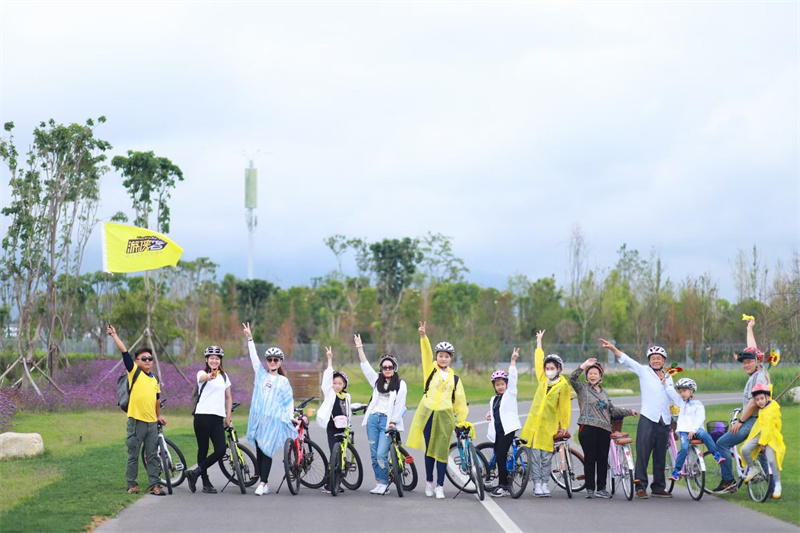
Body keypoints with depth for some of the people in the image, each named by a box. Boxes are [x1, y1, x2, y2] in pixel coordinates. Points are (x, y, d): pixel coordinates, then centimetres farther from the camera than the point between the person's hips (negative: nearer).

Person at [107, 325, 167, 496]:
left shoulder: (155, 379, 13)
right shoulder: (134, 372, -2)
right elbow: (124, 351, -9)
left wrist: (159, 415, 27)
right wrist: (114, 335, -14)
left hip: (152, 422, 4)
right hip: (136, 421, -4)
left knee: (153, 456, 5)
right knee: (133, 455, 3)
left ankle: (154, 485, 8)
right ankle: (132, 485, 11)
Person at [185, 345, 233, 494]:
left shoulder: (224, 376, 16)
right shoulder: (202, 374, 1)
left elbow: (228, 398, 23)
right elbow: (202, 378, -26)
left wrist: (228, 416, 12)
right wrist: (209, 376, -49)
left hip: (218, 418, 4)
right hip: (202, 416, -4)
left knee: (221, 450, -10)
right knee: (203, 449, 0)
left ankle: (195, 473, 0)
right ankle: (206, 482, 10)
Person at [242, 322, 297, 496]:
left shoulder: (284, 381, 10)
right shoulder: (261, 374, 15)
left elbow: (289, 400, 9)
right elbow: (254, 357, 11)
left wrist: (291, 416, -4)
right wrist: (249, 339, 6)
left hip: (274, 420, -3)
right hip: (258, 418, 3)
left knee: (267, 451, -10)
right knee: (259, 451, 3)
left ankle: (263, 483, -10)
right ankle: (264, 483, 8)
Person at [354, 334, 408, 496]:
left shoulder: (400, 384, 3)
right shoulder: (377, 380, 16)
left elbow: (400, 405, -3)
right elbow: (365, 366, 12)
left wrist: (394, 422, -11)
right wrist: (359, 348, 7)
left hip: (387, 421, -5)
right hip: (373, 419, 5)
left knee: (381, 454, -14)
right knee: (374, 454, 3)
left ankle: (384, 484, -3)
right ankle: (379, 482, 11)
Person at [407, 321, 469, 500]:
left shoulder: (454, 377, 10)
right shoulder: (431, 369, 6)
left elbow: (459, 400, 11)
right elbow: (426, 353, -10)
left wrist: (462, 420, 7)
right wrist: (423, 336, -26)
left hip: (445, 416, 0)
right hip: (428, 414, 0)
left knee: (442, 451, -1)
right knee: (429, 450, 6)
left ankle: (440, 486, 5)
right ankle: (429, 482, 20)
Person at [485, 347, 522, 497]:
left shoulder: (510, 394, 3)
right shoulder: (493, 399, 20)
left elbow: (512, 377, -8)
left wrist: (513, 360, -15)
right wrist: (489, 415, 9)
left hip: (508, 430, -7)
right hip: (497, 432, 7)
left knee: (501, 456, -12)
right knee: (499, 457, 4)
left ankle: (503, 485, -8)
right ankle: (504, 485, 11)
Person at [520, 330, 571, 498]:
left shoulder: (563, 385, -2)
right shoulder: (542, 379, 8)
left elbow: (564, 407, 1)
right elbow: (539, 361, 21)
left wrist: (563, 426, 2)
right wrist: (539, 341, 30)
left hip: (549, 424, -3)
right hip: (534, 422, 3)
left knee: (546, 456, 1)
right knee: (534, 455, -1)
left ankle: (544, 483, 10)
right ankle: (537, 484, 2)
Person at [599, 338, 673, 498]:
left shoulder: (668, 377, 17)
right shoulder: (643, 371, 4)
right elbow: (627, 360, -7)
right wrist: (613, 348, -17)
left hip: (664, 421, 4)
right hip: (647, 419, -4)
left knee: (660, 456, 8)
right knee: (643, 453, -9)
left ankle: (658, 487, 14)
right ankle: (640, 486, -7)